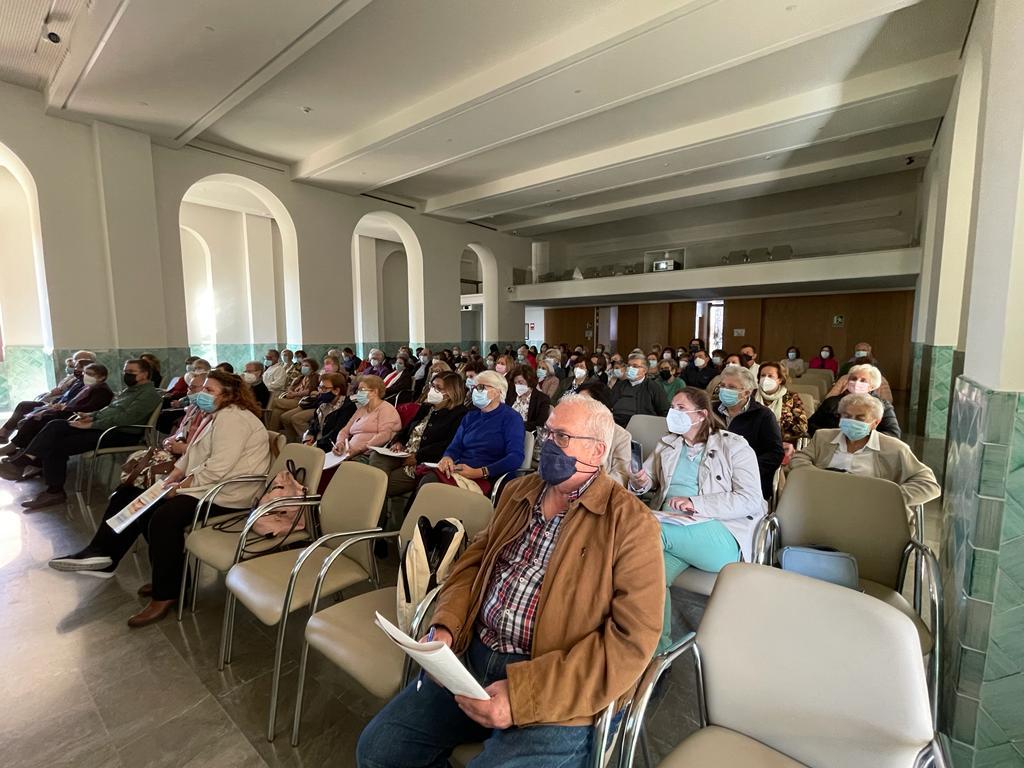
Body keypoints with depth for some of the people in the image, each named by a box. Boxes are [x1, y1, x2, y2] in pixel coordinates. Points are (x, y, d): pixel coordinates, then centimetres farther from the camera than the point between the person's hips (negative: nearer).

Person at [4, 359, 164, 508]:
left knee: (57, 446, -12)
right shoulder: (129, 389, 18)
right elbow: (109, 409, 24)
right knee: (56, 426, -3)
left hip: (121, 434, -10)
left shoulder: (149, 394, -14)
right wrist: (91, 416, 5)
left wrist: (91, 425, -19)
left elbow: (126, 418, -22)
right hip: (103, 426, 10)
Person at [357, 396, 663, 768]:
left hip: (552, 694, -5)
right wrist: (445, 626, -3)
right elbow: (474, 559, 15)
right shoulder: (519, 491, 9)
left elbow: (633, 638, -16)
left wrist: (523, 695, -21)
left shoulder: (630, 522, -11)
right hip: (470, 659, 6)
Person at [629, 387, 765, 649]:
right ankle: (658, 648, -13)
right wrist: (638, 483, 1)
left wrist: (696, 503, -17)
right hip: (672, 527, 4)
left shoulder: (734, 447, 5)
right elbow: (648, 479, 28)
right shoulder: (666, 445, 21)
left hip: (722, 534, -4)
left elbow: (750, 500, -6)